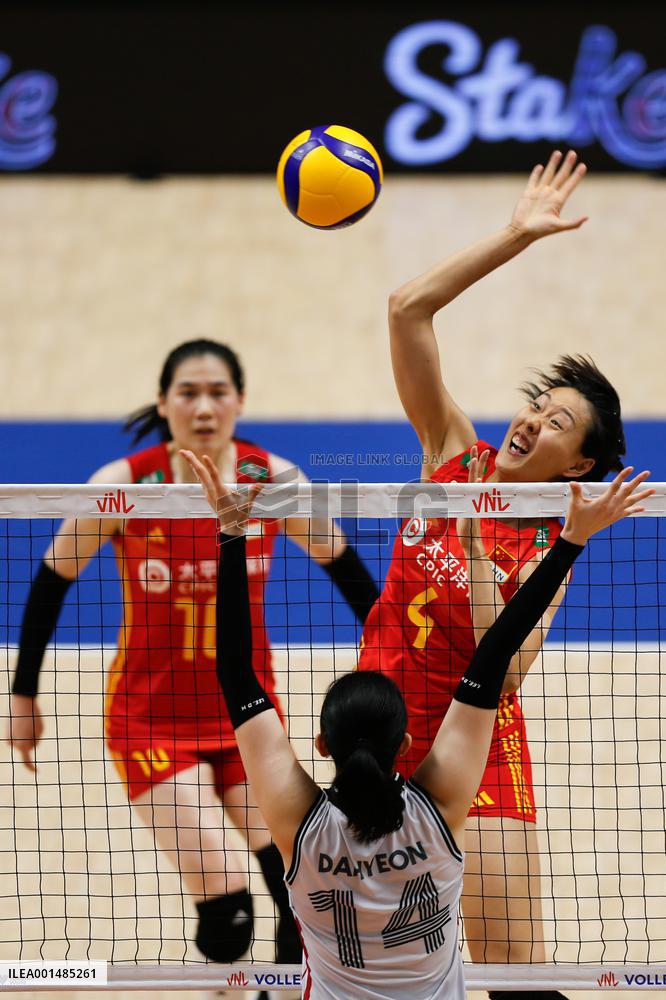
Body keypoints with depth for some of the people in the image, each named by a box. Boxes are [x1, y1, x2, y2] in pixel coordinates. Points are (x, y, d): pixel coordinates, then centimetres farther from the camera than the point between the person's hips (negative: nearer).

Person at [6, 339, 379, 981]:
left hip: (248, 711, 2)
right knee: (223, 904, -17)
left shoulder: (273, 481, -8)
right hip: (152, 718, -2)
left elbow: (344, 567, 8)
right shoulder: (124, 485, -14)